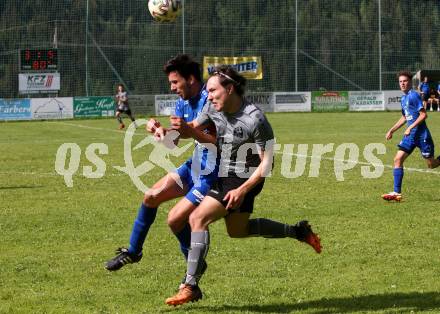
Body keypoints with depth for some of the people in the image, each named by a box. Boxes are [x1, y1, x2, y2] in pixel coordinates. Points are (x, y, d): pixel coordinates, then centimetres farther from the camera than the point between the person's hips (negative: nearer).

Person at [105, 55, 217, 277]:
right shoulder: (183, 102, 6)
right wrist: (159, 129, -11)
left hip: (212, 174, -9)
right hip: (194, 165, 9)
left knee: (175, 219, -14)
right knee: (151, 197, 11)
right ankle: (133, 251, 28)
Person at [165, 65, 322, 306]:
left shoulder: (254, 119, -25)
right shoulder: (213, 108, -6)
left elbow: (267, 162, -21)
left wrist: (242, 190, -28)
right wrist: (187, 130, -17)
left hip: (245, 178, -9)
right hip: (225, 176, 9)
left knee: (198, 218, -18)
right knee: (237, 230, 25)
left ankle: (190, 286, -16)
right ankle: (298, 232, 37)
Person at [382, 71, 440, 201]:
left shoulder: (414, 95, -13)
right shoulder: (403, 98, 14)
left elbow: (423, 115, -19)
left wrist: (410, 128, -23)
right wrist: (392, 130, 22)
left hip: (421, 134, -8)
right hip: (410, 136, 8)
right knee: (398, 159, -4)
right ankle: (397, 192, -5)